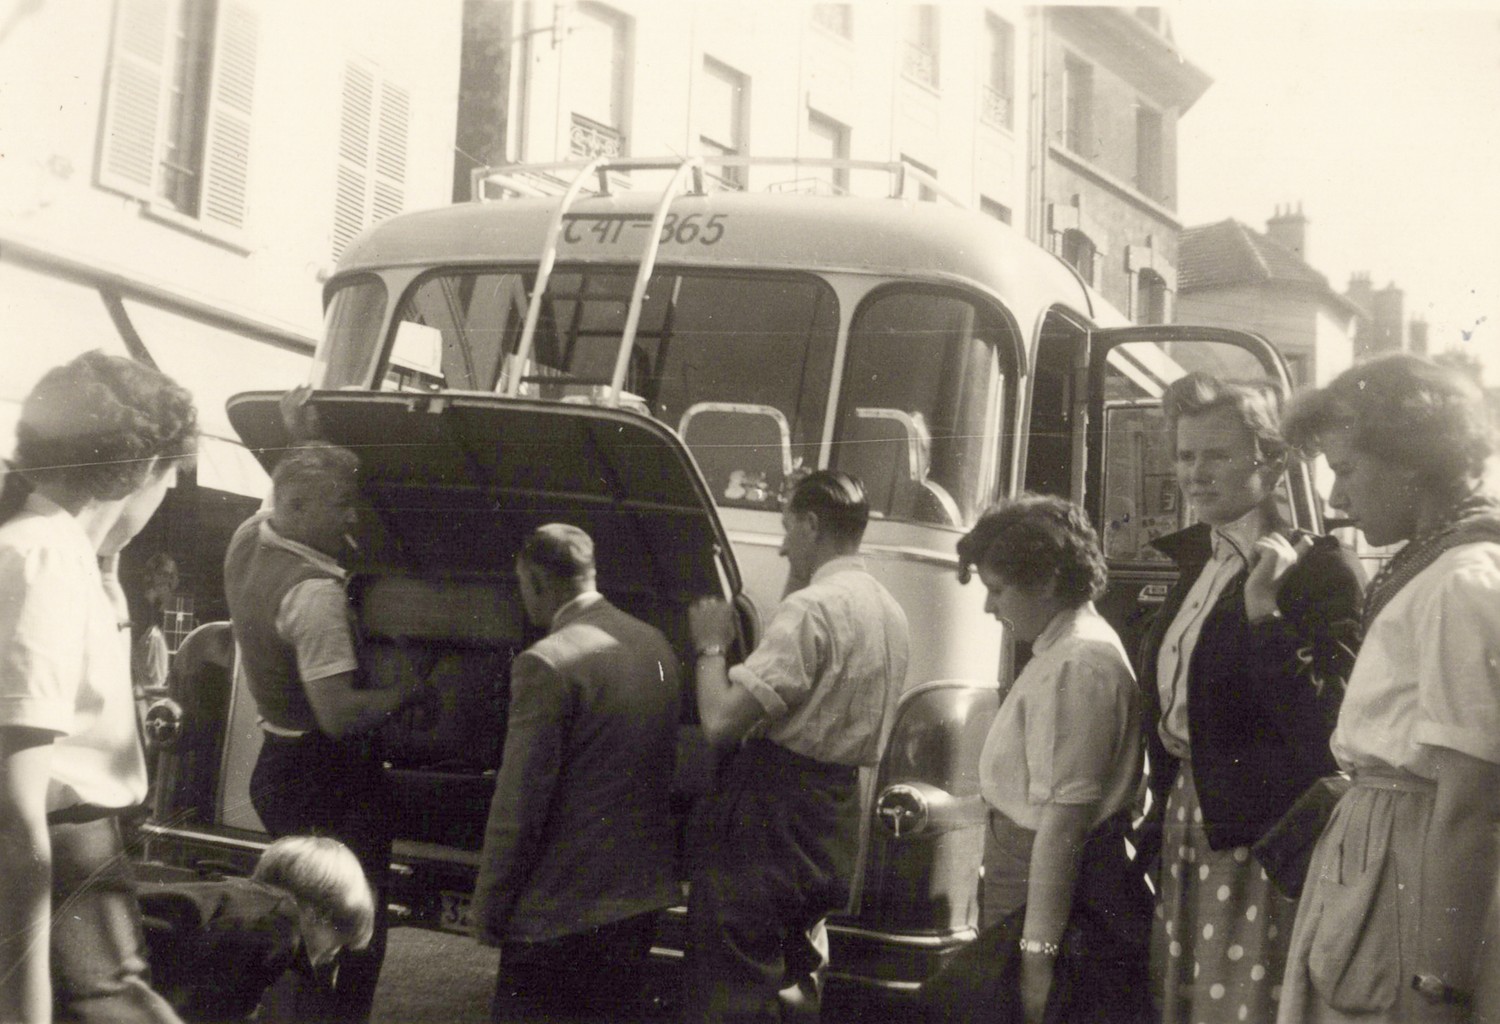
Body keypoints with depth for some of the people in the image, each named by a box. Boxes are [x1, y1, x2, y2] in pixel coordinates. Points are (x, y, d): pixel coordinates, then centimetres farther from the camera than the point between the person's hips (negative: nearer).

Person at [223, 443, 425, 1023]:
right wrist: (409, 688, -16)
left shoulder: (247, 540, 0)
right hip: (331, 779, -9)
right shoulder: (315, 592, -27)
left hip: (277, 762, 9)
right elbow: (340, 716, -30)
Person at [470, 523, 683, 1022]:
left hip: (561, 910, -7)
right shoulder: (656, 646, 5)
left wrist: (487, 910, -8)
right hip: (644, 895, 7)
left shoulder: (547, 664, -18)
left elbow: (519, 804, -17)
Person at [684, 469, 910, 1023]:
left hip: (769, 823, -9)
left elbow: (721, 721, -22)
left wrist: (710, 645, -5)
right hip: (836, 826, 9)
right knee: (782, 974, 22)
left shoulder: (811, 608, -18)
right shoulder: (892, 613, 12)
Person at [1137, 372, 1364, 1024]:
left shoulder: (1318, 569, -10)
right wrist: (1161, 821, 17)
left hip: (1258, 846, -8)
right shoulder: (1196, 566, 15)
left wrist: (1265, 609, -26)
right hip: (1184, 830, 8)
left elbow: (1325, 726, -20)